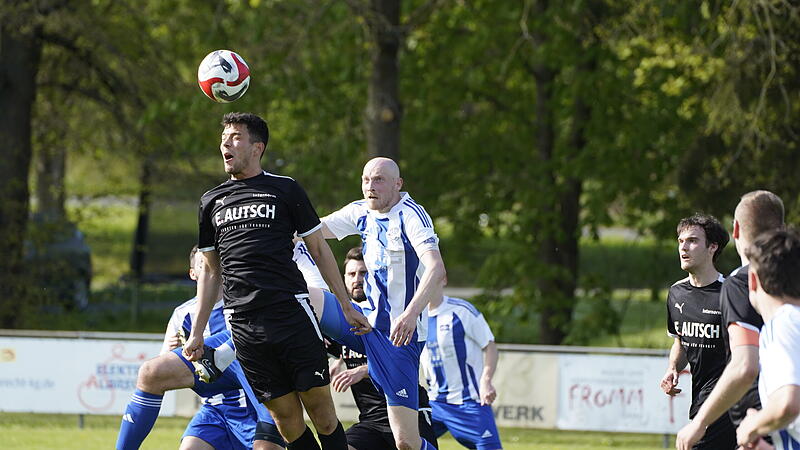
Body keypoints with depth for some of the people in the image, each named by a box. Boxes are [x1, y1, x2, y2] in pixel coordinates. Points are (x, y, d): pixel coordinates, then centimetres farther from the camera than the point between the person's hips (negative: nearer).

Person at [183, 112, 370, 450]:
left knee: (322, 415, -7)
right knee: (287, 421, -2)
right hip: (243, 326, 2)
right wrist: (197, 333, 18)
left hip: (292, 316, -2)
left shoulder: (285, 190, 6)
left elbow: (318, 248, 10)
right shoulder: (211, 201, 16)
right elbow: (210, 270, 22)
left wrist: (346, 307, 8)